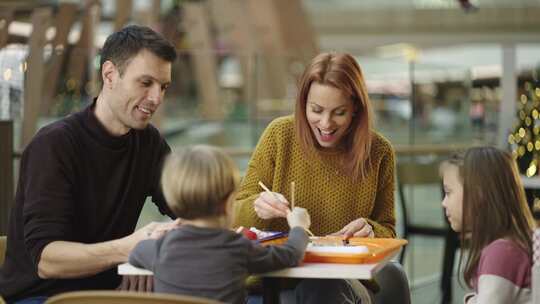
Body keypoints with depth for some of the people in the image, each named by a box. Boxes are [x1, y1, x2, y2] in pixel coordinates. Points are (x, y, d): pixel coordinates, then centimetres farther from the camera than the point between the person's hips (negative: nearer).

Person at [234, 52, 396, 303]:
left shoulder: (378, 152, -3)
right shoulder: (280, 134, -3)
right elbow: (238, 214, 2)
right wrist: (257, 207, -20)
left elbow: (386, 232, 9)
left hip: (344, 281, 1)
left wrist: (370, 231, -14)